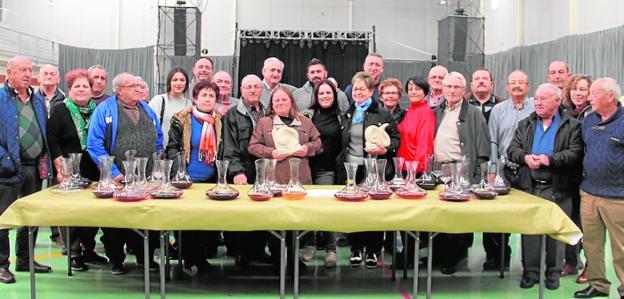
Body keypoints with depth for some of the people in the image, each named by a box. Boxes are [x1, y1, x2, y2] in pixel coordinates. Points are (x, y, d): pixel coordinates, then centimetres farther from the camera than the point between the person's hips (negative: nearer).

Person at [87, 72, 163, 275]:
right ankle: (115, 260, 21)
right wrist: (113, 172, -14)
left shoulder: (147, 109, 13)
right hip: (118, 180, -4)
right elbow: (94, 144, -10)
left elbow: (158, 140, 18)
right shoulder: (105, 110, -4)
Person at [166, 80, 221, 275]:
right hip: (188, 180, -3)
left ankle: (203, 256, 21)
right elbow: (172, 147, -5)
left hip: (212, 180, 3)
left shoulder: (219, 121, 7)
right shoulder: (182, 119, -3)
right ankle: (190, 260, 16)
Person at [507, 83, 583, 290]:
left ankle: (553, 273, 18)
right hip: (529, 187, 3)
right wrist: (525, 157, -15)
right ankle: (530, 272, 17)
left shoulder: (571, 125, 1)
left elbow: (575, 153, -11)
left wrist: (550, 159, -22)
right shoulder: (525, 124, 12)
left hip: (558, 189, -3)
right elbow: (512, 149, 5)